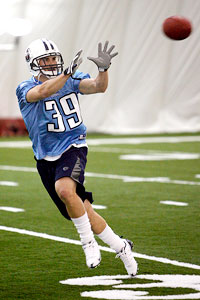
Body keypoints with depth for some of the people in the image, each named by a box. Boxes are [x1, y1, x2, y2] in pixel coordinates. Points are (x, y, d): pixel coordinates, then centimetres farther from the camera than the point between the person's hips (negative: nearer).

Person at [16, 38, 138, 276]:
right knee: (81, 212, 6)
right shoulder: (25, 89, -7)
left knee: (65, 189, -33)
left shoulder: (72, 80, 2)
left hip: (72, 148, -2)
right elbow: (43, 92, -29)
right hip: (46, 158, 2)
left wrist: (103, 69, -33)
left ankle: (88, 242, -15)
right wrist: (68, 73, -43)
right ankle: (121, 247, 24)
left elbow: (98, 87, -13)